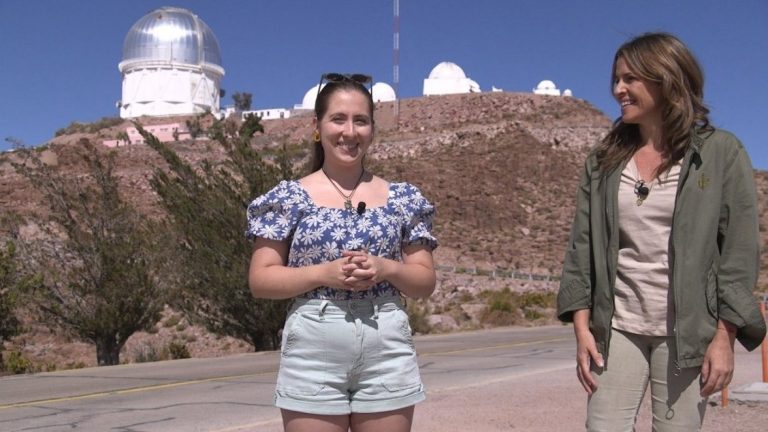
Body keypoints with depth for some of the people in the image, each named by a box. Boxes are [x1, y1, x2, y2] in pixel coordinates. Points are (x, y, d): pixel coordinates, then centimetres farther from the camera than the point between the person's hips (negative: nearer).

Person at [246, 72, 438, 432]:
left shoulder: (402, 199, 6)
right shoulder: (290, 198, 1)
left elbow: (425, 282, 8)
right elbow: (260, 280, -1)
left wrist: (385, 269, -12)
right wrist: (324, 272, -15)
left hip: (388, 350, 2)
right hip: (313, 350, -2)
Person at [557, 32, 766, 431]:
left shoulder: (721, 152, -2)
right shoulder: (603, 160, 7)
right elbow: (581, 245, 5)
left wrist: (724, 336, -9)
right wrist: (582, 326, -2)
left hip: (688, 330, -2)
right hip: (616, 327, 3)